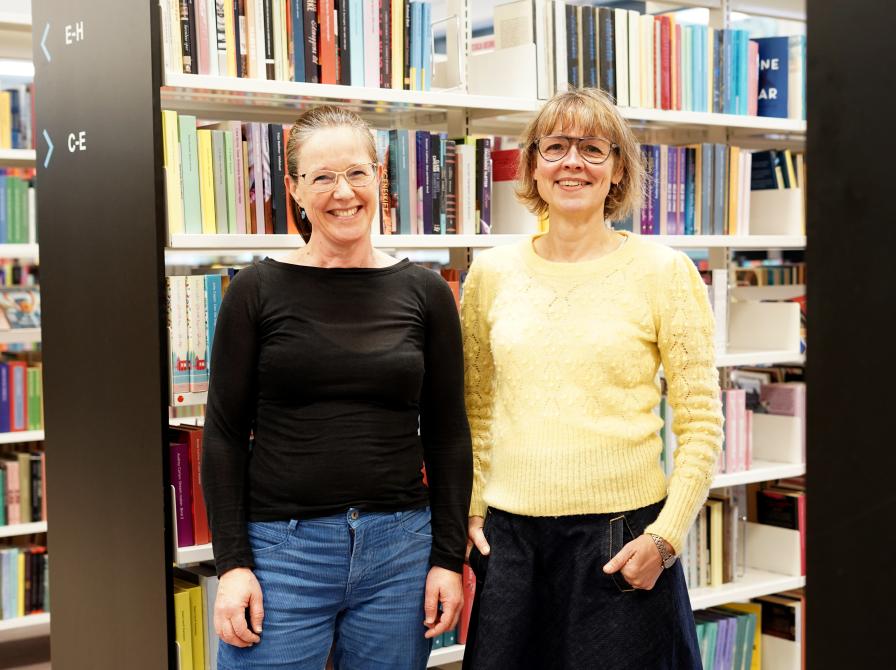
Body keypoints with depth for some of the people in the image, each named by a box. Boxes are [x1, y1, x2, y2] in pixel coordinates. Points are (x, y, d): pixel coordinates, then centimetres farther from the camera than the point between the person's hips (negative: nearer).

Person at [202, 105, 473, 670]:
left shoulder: (425, 292, 3)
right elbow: (225, 434, 0)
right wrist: (232, 563, -7)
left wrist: (449, 557, 1)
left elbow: (448, 434, 6)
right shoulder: (258, 290, -1)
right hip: (281, 548, -1)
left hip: (399, 548, 2)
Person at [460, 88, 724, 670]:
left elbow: (702, 424, -3)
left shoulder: (662, 271, -3)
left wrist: (665, 537, -10)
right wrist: (467, 511, 8)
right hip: (508, 535, 3)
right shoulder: (492, 273, 6)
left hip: (622, 537, -3)